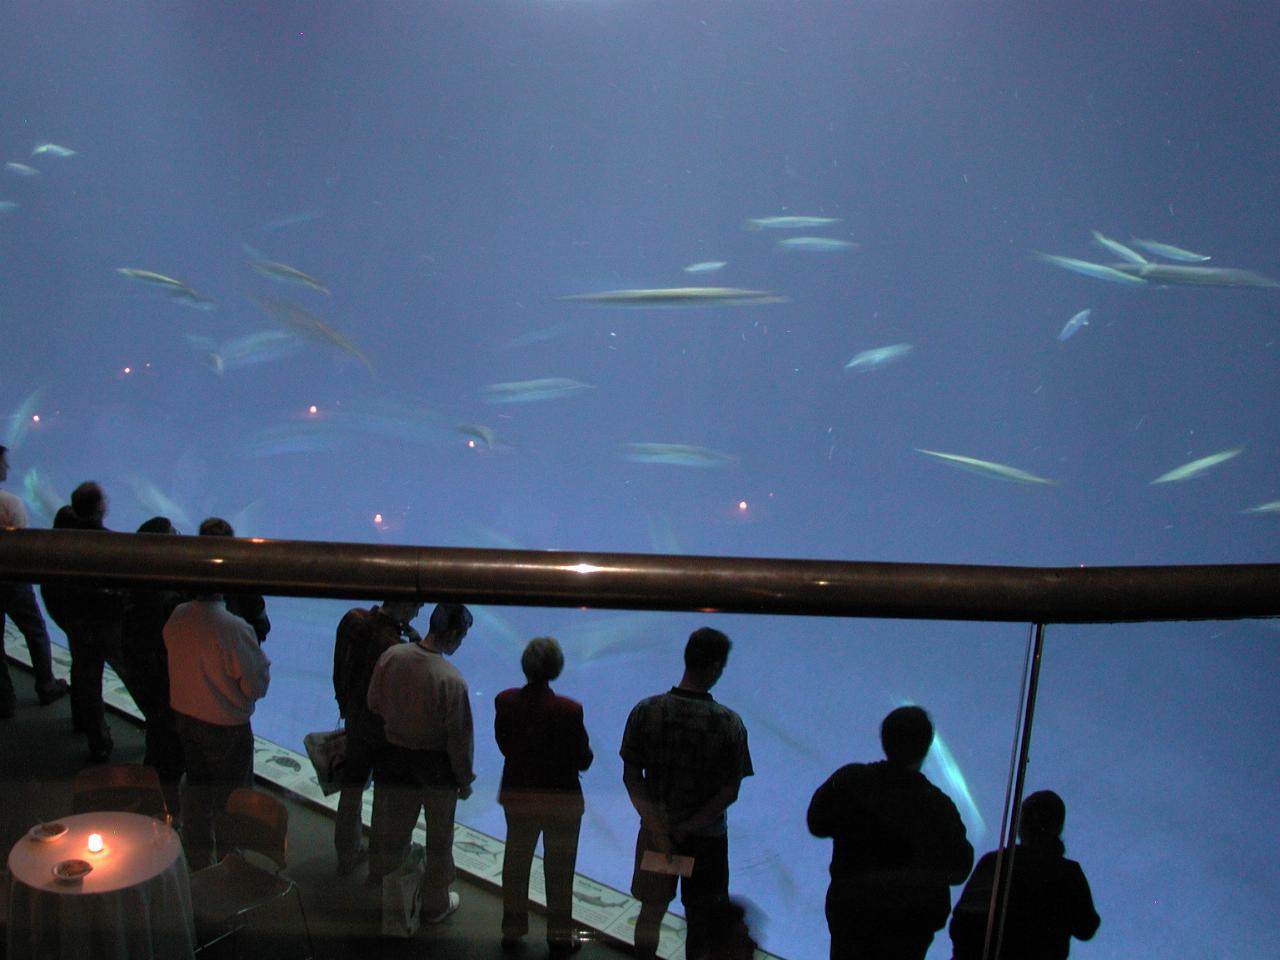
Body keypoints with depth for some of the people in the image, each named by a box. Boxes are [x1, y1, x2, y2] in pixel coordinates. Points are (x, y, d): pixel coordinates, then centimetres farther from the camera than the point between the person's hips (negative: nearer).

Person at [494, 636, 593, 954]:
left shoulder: (504, 701, -14)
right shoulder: (569, 710, -25)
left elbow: (504, 745, -1)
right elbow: (583, 761, -15)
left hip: (517, 793, 3)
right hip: (561, 798, -3)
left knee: (515, 864, 22)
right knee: (559, 870, 15)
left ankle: (512, 930, 35)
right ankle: (559, 937, 27)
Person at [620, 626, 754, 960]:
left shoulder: (646, 711, -12)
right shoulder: (729, 723, -17)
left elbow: (631, 777, -10)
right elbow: (730, 792, -15)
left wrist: (657, 827, -10)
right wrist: (688, 829, -10)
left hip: (655, 830, 2)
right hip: (707, 837, -2)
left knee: (651, 911, 19)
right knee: (699, 920, 14)